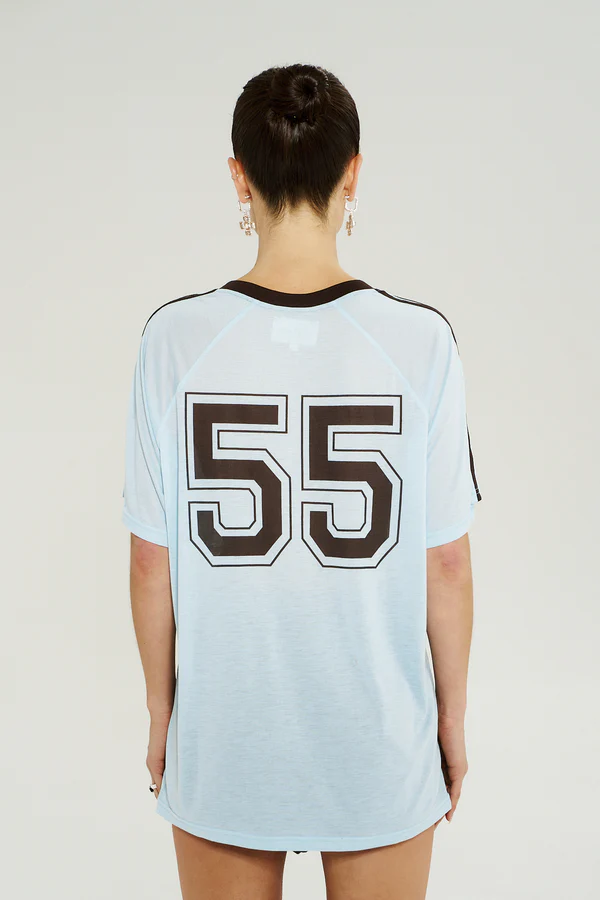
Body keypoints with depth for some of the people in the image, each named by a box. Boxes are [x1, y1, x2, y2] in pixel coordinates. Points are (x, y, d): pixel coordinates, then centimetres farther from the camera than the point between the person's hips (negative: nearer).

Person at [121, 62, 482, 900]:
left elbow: (153, 561, -7)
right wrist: (453, 719, 6)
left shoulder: (176, 338, -14)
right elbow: (447, 563, -9)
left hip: (222, 740, 1)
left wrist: (161, 713, 8)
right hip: (379, 738, 0)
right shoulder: (421, 340, -15)